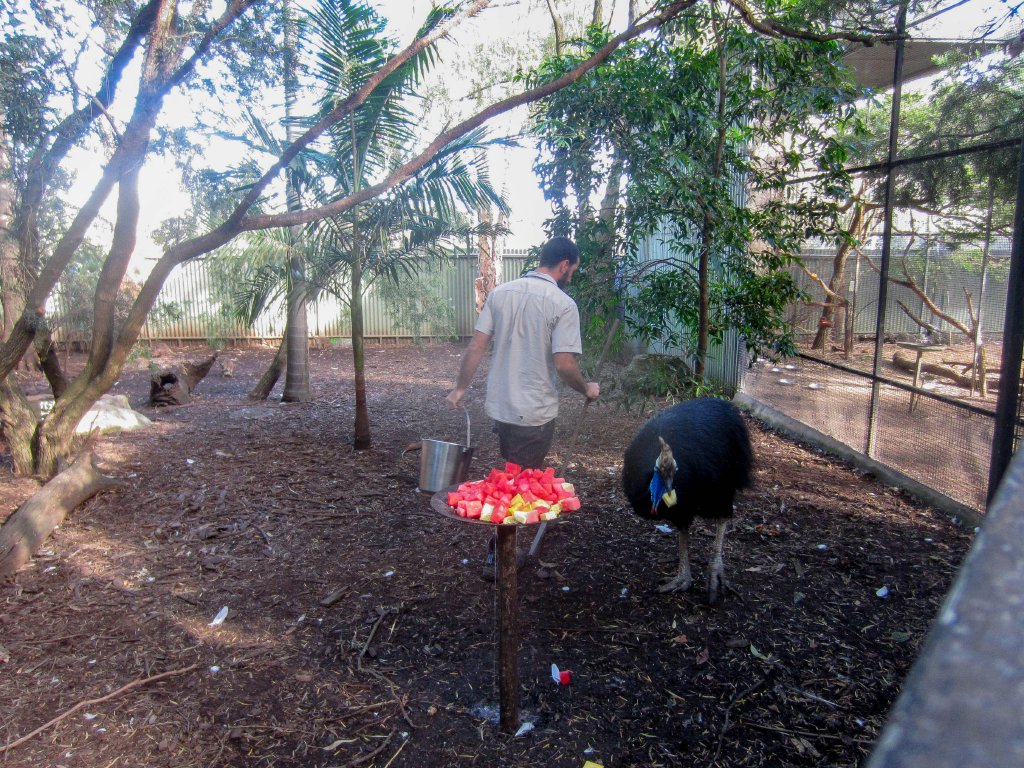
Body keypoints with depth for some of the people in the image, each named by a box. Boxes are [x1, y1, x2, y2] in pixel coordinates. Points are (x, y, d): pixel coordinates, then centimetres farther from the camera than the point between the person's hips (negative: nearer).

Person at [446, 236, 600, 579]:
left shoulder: (500, 292, 3)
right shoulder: (563, 304, -14)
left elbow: (476, 346, 2)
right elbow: (564, 364, -20)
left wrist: (460, 387, 11)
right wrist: (587, 388, -1)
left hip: (499, 406, 6)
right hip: (535, 412, -6)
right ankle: (497, 558, 17)